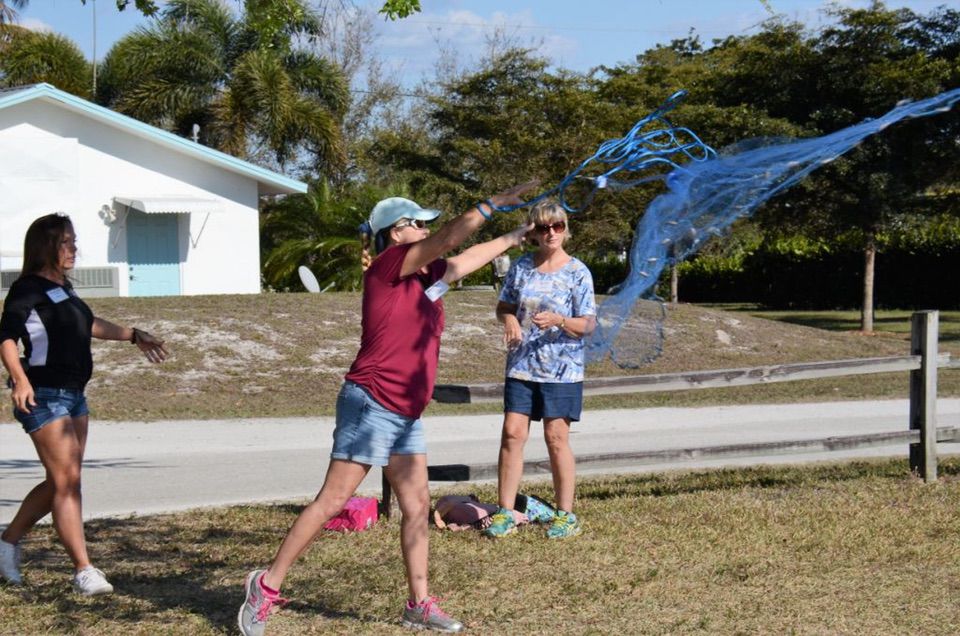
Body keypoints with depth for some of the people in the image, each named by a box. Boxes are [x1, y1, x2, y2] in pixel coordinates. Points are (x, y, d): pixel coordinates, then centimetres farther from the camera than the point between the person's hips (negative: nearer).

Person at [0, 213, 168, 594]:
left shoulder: (63, 287, 15)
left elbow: (88, 325, 32)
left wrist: (133, 336, 38)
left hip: (73, 394, 9)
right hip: (44, 396, -9)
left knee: (60, 483, 13)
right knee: (67, 482, -11)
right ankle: (83, 571, -11)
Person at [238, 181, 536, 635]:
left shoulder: (428, 276, 15)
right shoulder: (386, 266, -9)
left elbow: (468, 257, 33)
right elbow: (448, 238, -17)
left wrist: (513, 238, 38)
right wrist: (493, 203, -14)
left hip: (405, 415, 9)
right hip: (371, 405, -9)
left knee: (418, 507, 7)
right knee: (332, 500, -9)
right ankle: (267, 586, -3)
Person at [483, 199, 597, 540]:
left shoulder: (577, 273, -3)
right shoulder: (521, 266, 7)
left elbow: (589, 324, -4)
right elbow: (504, 306, 16)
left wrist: (559, 321, -23)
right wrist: (509, 320, -7)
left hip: (561, 370, -3)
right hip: (521, 365, 3)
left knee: (557, 437, -2)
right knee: (512, 433, -2)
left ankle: (565, 514, 9)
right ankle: (505, 512, 4)